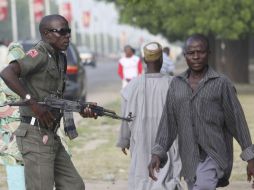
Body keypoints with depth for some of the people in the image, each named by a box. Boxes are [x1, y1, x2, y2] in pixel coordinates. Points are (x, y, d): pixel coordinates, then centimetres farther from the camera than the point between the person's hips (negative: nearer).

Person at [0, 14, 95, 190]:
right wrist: (33, 103, -30)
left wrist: (82, 109, 7)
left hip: (51, 136, 9)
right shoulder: (39, 55, -13)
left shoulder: (60, 58, 15)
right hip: (35, 135, -9)